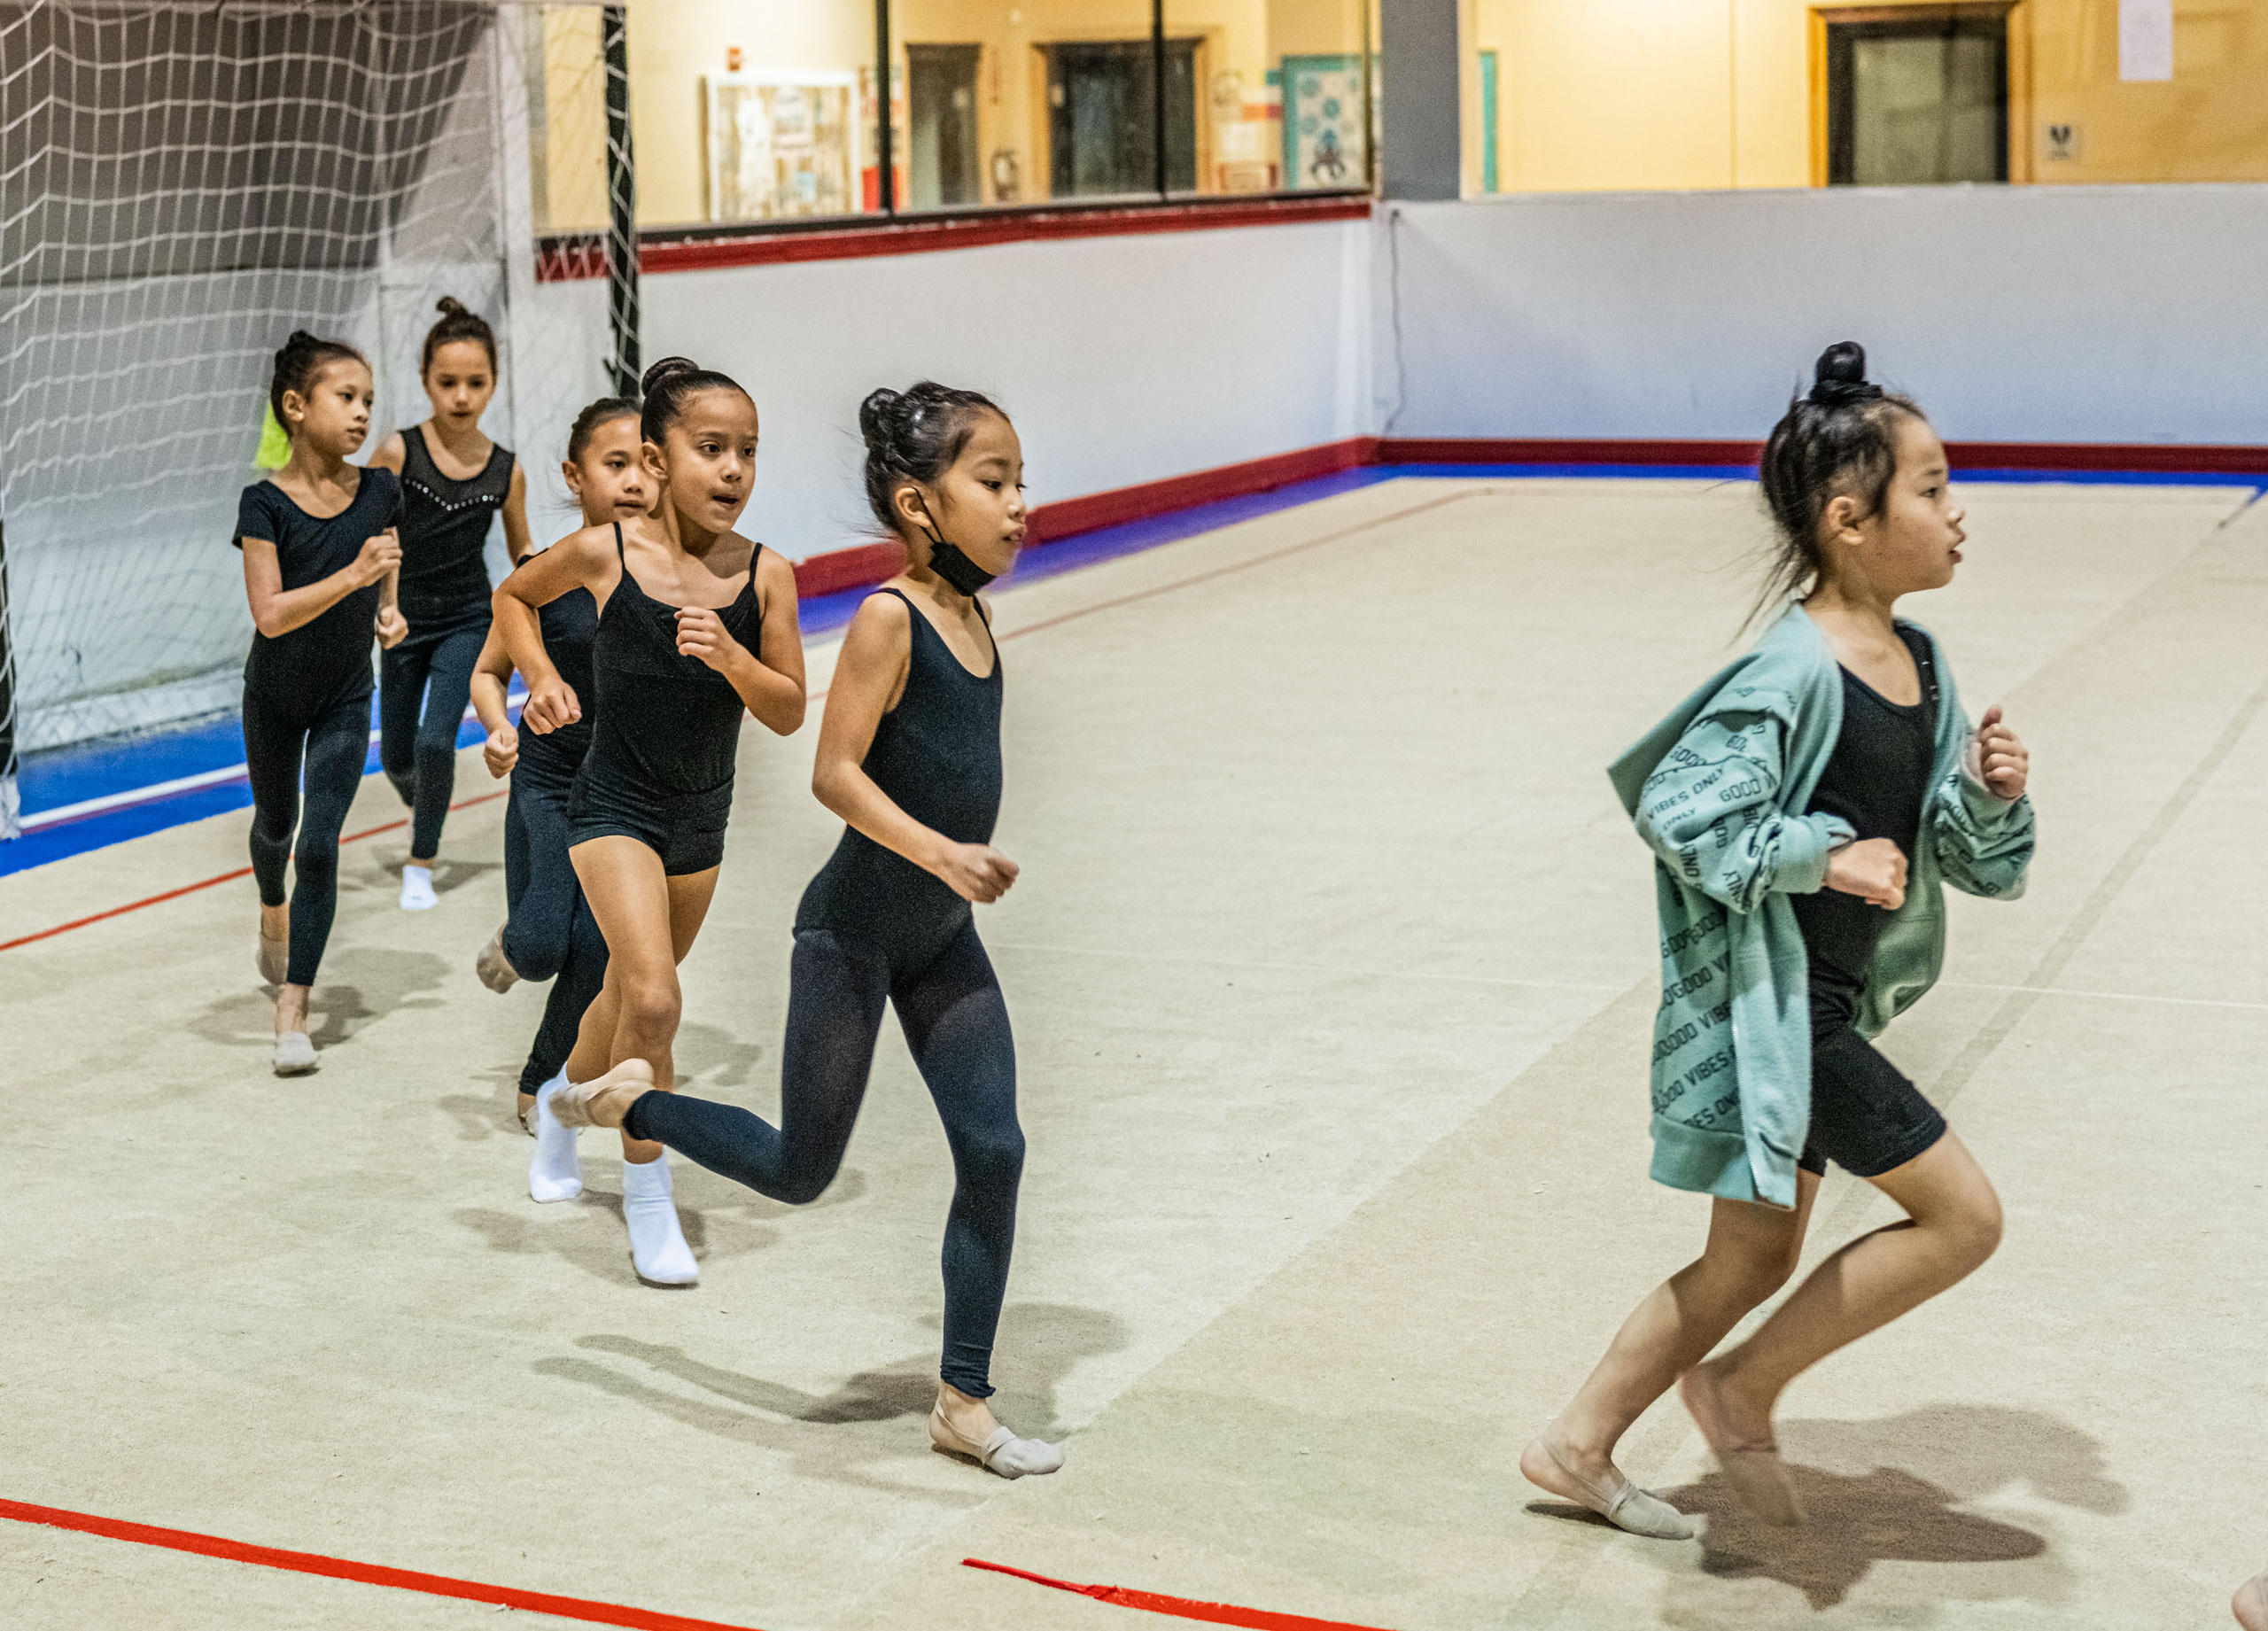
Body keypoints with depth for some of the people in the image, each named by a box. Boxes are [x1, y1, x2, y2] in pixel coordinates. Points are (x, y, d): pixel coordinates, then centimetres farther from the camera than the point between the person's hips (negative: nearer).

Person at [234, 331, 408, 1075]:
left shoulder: (379, 491, -12)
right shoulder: (265, 503, -21)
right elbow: (271, 615, -30)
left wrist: (389, 607, -6)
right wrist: (353, 575, -39)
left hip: (345, 698, 1)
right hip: (273, 696, 0)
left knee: (319, 846, -9)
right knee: (274, 824, 22)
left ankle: (293, 1012, -5)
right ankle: (273, 912, 56)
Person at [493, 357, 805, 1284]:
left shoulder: (765, 575, -11)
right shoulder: (604, 554, -15)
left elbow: (789, 714, -9)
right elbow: (514, 596, 5)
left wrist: (729, 657, -26)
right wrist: (544, 679, -9)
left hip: (702, 819, 4)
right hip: (613, 806, -4)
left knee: (631, 991, 21)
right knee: (653, 1000, -19)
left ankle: (561, 1101, 52)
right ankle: (646, 1191, -1)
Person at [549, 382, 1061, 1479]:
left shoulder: (972, 616, 3)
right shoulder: (887, 618, -19)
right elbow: (835, 773, -24)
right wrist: (939, 853, -32)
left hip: (941, 939, 7)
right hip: (852, 933, -7)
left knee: (994, 1152, 0)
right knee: (802, 1172, 5)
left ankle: (964, 1403, 11)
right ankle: (626, 1100, 29)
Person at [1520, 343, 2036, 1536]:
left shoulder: (1922, 669, 6)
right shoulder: (1794, 672, -20)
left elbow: (1977, 865, 11)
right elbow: (1675, 809, -23)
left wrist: (1991, 792, -10)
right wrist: (1825, 856, -23)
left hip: (1826, 1006, 9)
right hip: (1763, 1001, -9)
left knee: (1754, 1259, 17)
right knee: (1962, 1215, -5)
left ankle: (1577, 1445, 30)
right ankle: (1743, 1387, 9)